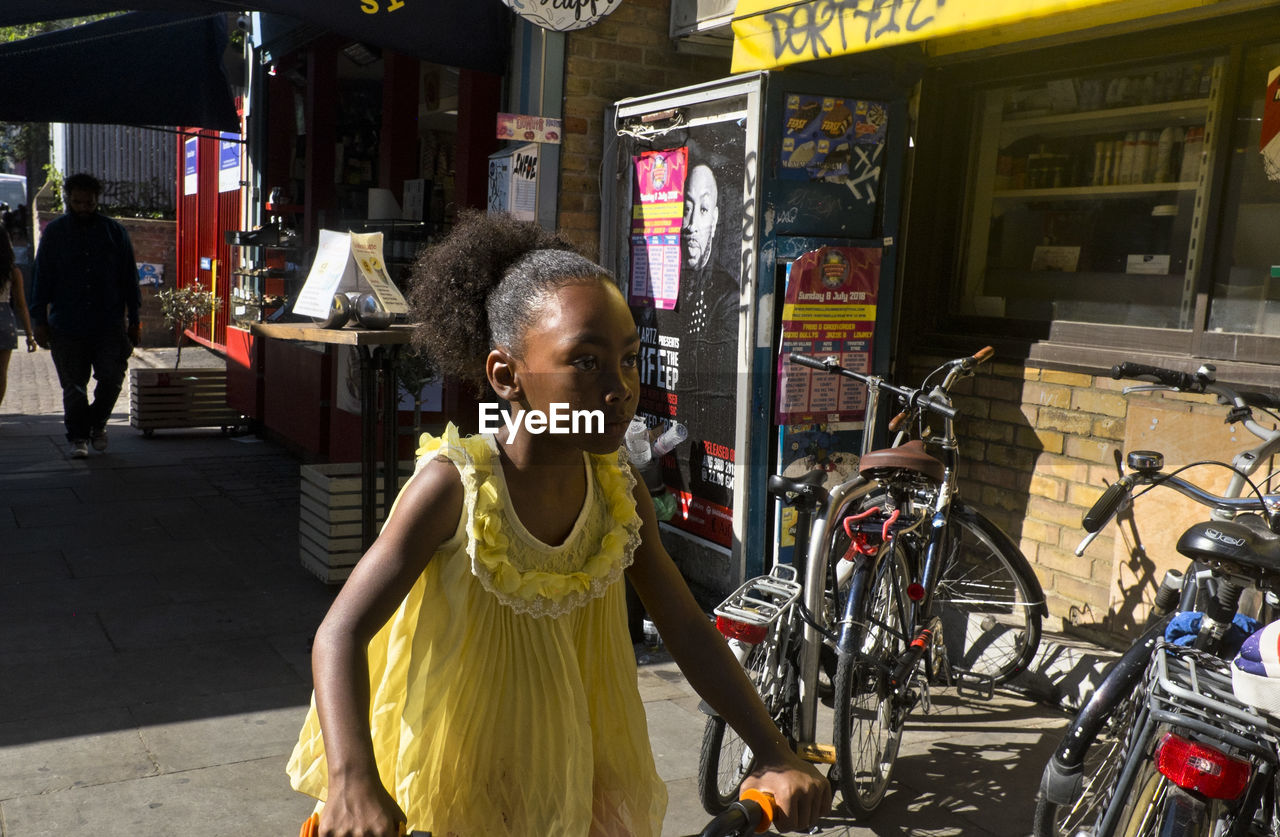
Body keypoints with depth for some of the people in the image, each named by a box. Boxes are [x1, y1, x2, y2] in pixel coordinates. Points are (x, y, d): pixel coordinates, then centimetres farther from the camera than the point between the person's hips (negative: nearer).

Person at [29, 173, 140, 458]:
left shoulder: (115, 231, 6)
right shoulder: (54, 232, 5)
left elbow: (129, 278, 9)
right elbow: (42, 278, 7)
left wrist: (133, 320, 7)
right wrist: (39, 320, 2)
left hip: (109, 324, 0)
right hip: (67, 326, 0)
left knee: (112, 378, -3)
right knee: (73, 386, 5)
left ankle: (96, 423, 23)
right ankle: (78, 437, 19)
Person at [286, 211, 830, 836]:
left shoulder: (620, 494, -11)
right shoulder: (456, 486, -24)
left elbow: (688, 632, -6)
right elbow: (342, 633, -24)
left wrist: (776, 758, -11)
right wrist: (352, 781, -38)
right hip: (445, 786, -3)